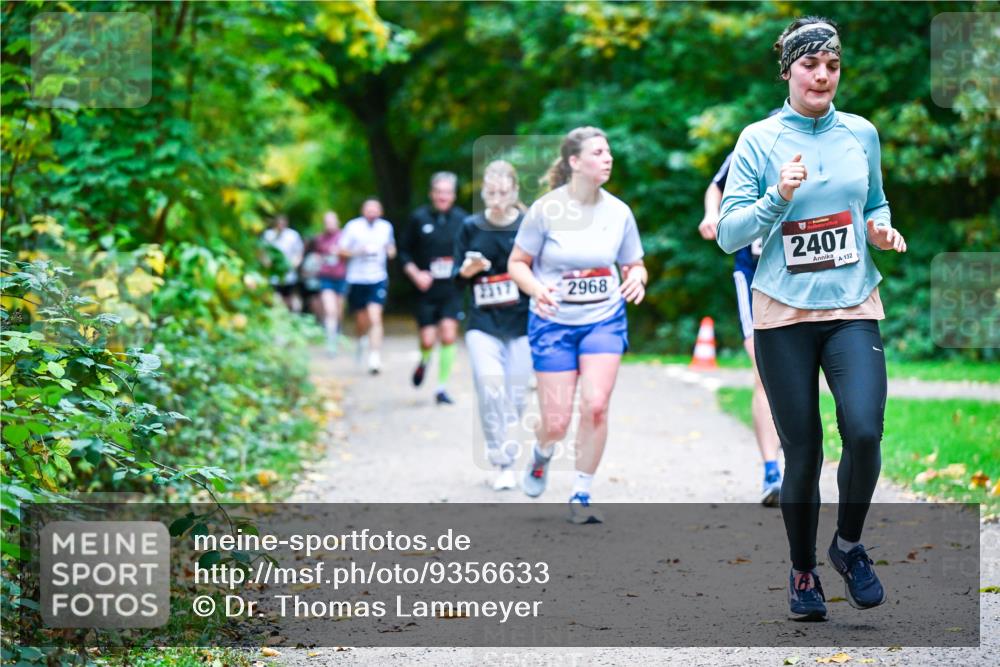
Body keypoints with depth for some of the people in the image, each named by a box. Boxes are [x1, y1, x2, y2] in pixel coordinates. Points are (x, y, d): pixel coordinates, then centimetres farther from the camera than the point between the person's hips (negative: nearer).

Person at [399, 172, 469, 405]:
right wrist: (415, 274, -7)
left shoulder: (462, 220, 1)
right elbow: (404, 251, 6)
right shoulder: (419, 218, -1)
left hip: (453, 291, 0)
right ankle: (424, 362, 34)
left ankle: (442, 387, 0)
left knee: (448, 335, -12)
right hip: (426, 291, 0)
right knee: (428, 340, -3)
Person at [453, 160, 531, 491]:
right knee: (489, 385, -18)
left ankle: (508, 459, 22)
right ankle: (502, 463, -11)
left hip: (522, 324, 0)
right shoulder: (471, 227, 3)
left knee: (515, 395, 3)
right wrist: (467, 270, -12)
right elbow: (457, 279, 8)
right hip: (483, 324, 0)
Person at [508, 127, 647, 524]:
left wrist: (636, 278, -13)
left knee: (595, 404, -17)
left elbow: (634, 265, 11)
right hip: (553, 323, -2)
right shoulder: (545, 210, -10)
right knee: (557, 423, -3)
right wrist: (536, 289, -22)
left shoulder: (618, 212, -1)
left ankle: (580, 497, -1)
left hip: (605, 319, 2)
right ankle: (542, 454, 36)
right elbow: (517, 263, -2)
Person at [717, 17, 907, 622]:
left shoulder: (862, 134, 7)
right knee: (802, 451, 3)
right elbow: (729, 234, -4)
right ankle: (803, 573, 24)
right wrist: (778, 197, -19)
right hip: (784, 313, -2)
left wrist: (883, 230, 2)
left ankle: (849, 545, 8)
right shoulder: (759, 140, -1)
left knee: (864, 431, -18)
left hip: (853, 308, 2)